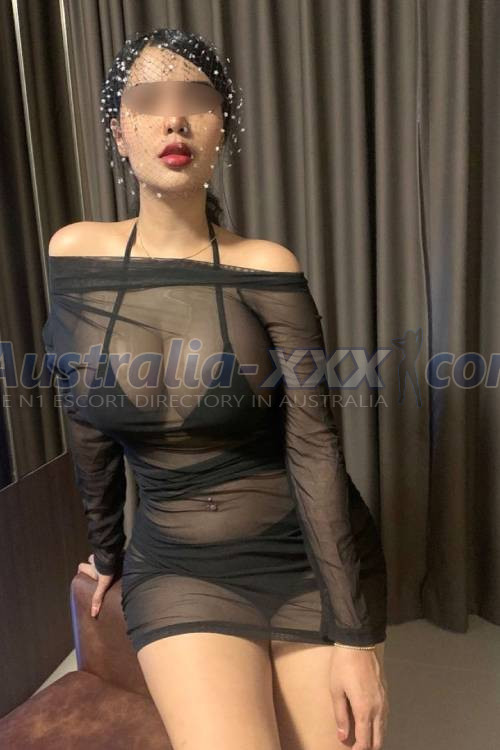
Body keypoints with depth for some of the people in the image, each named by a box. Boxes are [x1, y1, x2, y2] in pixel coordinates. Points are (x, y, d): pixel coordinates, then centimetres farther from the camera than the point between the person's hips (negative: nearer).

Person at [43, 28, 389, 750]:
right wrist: (106, 549, 16)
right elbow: (88, 426, 4)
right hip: (178, 565, 1)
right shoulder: (74, 254, -5)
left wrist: (355, 635, -13)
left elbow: (314, 448, -13)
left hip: (312, 555, 0)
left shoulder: (266, 268, -12)